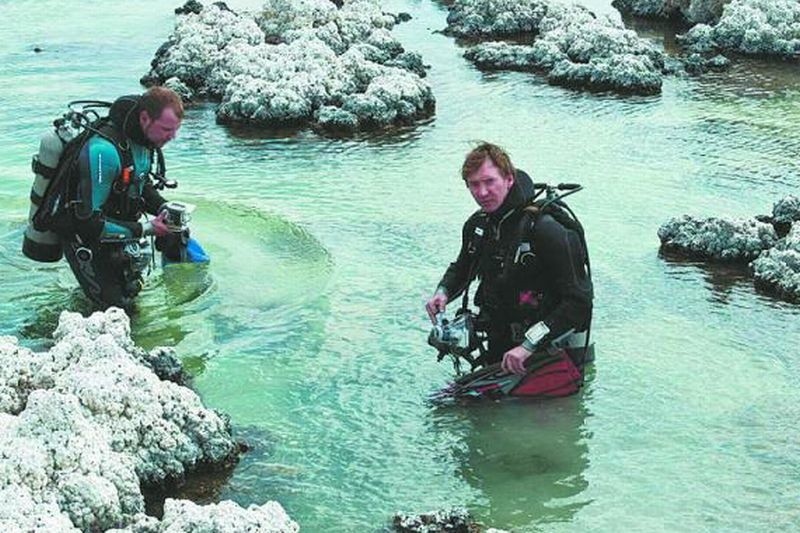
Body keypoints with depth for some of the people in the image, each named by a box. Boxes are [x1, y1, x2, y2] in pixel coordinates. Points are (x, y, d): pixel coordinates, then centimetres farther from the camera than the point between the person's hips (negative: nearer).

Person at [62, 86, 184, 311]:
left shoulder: (146, 140, -8)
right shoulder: (104, 151, -36)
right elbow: (90, 221, -33)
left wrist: (162, 207, -9)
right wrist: (144, 230, -27)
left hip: (117, 231, 8)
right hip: (86, 240, -8)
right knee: (118, 306, -3)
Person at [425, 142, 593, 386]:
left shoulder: (547, 231, -21)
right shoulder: (477, 225, 2)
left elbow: (579, 302, -23)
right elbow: (462, 268, 25)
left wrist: (529, 346, -29)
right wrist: (443, 292, 2)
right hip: (499, 349, 6)